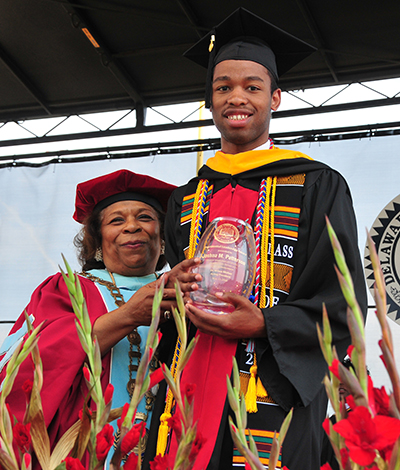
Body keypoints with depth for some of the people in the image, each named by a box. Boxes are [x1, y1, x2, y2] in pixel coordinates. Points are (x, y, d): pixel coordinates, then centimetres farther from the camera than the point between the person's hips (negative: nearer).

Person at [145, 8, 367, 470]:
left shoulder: (317, 186, 5)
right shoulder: (186, 202, 18)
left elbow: (343, 305, 0)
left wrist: (263, 325, -16)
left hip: (276, 394, -3)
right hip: (191, 393, 3)